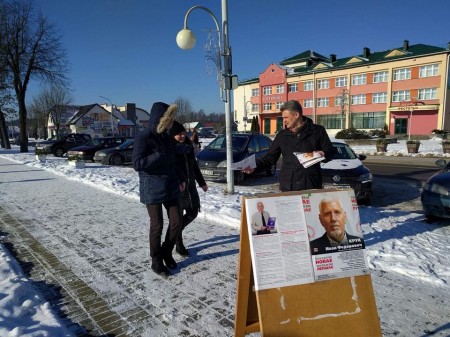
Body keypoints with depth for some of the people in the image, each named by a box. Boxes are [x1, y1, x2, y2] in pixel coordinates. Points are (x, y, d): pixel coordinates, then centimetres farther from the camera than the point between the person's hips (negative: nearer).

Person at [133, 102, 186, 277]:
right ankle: (156, 261, 20)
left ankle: (167, 253, 29)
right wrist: (160, 156, -23)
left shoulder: (166, 137, 9)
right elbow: (137, 163, -20)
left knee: (176, 221, 7)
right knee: (157, 225, 2)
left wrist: (180, 178, 11)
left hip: (170, 187, 7)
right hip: (152, 189, -7)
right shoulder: (143, 137, -13)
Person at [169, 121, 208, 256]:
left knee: (193, 212, 11)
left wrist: (202, 182, 21)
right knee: (178, 216, 3)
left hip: (190, 185, 7)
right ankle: (179, 245, 19)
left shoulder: (188, 146, 7)